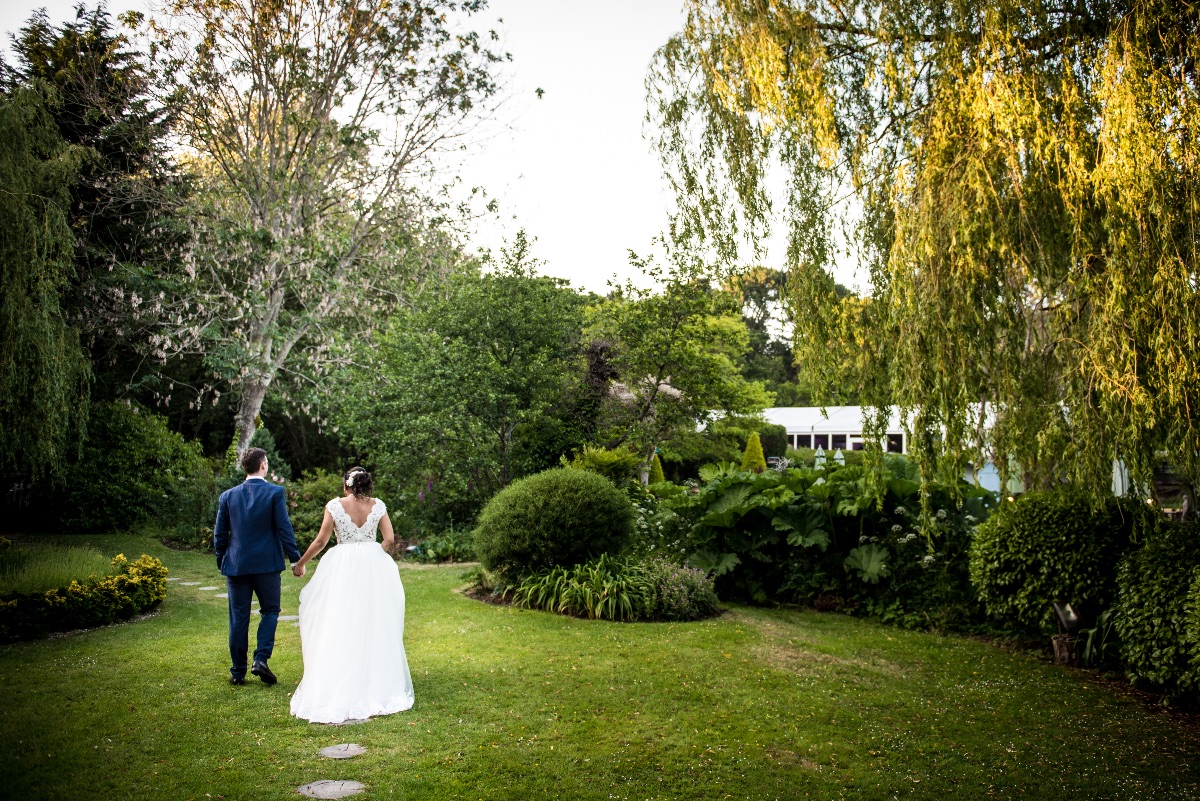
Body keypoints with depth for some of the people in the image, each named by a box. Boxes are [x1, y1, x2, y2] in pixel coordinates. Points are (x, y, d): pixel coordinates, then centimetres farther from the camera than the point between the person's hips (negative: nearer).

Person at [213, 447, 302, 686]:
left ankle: (238, 672, 14)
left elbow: (219, 534, 7)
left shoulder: (228, 496, 4)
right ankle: (261, 659, -4)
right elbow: (284, 529, -9)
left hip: (236, 565, 3)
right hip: (266, 564, -3)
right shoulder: (275, 493, -7)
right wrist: (295, 559, -3)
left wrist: (221, 562, 18)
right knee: (270, 611, 12)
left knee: (238, 619, 9)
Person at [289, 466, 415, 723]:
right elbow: (390, 540, -2)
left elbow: (321, 540, -2)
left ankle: (338, 690, 7)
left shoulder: (335, 505, -4)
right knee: (374, 628, 11)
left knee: (341, 627, 5)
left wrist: (300, 563, 12)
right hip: (372, 567, 2)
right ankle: (378, 685, 16)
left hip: (342, 568, -2)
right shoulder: (377, 506, 0)